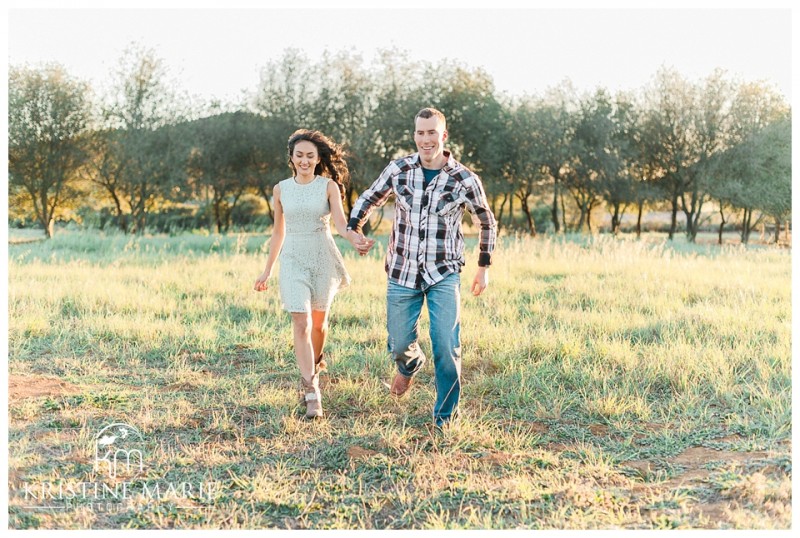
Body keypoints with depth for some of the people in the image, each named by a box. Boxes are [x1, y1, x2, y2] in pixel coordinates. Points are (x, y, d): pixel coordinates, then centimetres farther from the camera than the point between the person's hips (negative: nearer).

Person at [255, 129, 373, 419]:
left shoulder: (329, 186, -3)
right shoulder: (281, 189, 5)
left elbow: (340, 221, -16)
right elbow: (278, 232, 13)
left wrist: (354, 237, -38)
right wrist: (267, 270, 14)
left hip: (323, 258, -1)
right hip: (293, 260, 1)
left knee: (318, 321, 12)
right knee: (301, 323, -11)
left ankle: (315, 365, 43)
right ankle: (312, 394, -13)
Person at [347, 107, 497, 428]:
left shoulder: (465, 180, -6)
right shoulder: (398, 170, -3)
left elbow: (487, 223, 10)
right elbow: (368, 199, 14)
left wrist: (484, 267, 11)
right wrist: (353, 229, -3)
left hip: (444, 275, -2)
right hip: (402, 273, 2)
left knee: (446, 346, -9)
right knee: (400, 344, 10)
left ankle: (445, 415, 10)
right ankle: (409, 366, 48)